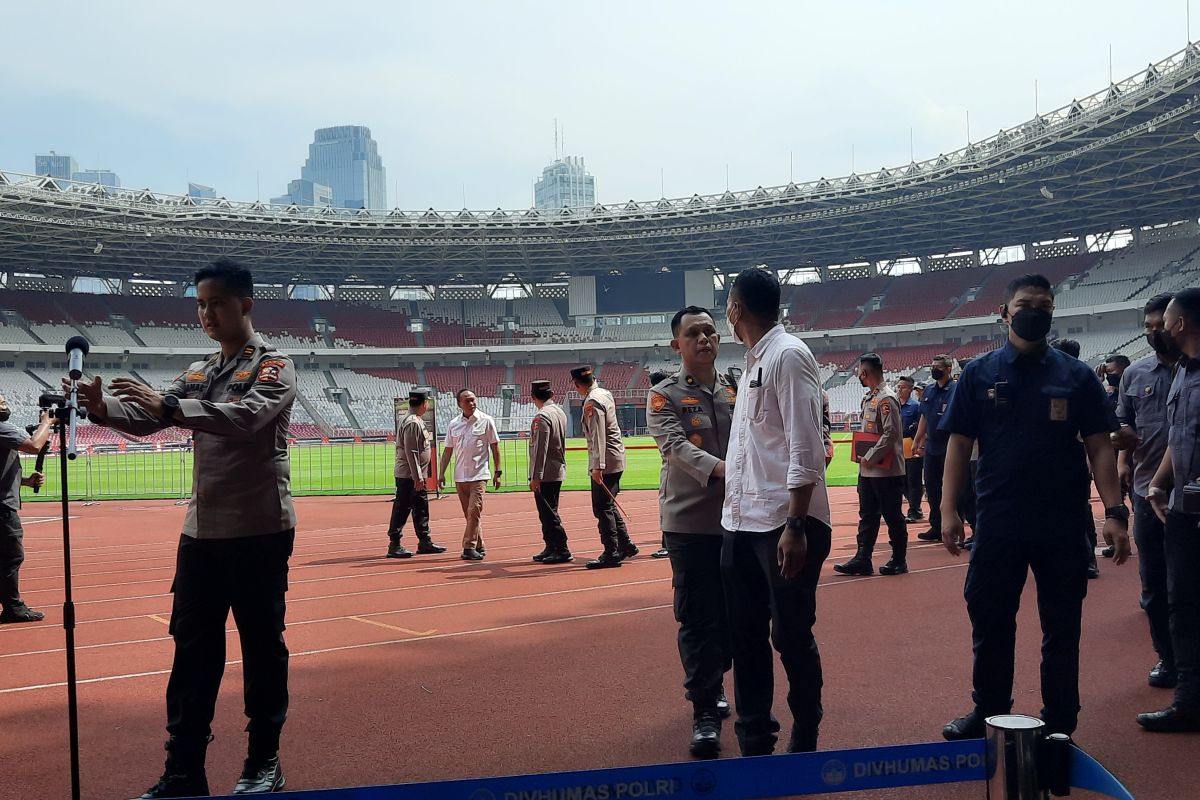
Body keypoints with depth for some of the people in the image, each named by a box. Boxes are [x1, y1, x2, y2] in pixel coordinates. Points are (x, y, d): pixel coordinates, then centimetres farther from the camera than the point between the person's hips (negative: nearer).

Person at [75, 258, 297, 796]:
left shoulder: (273, 366, -6)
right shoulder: (199, 373, 15)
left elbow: (247, 416, -26)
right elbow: (148, 419, 4)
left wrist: (168, 407, -36)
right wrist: (103, 409, -17)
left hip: (260, 530, -6)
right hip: (202, 529, 6)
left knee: (262, 646, 3)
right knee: (193, 649, 8)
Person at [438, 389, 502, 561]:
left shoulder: (486, 421, -2)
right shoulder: (453, 424, 8)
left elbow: (495, 447, 1)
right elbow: (448, 450, 13)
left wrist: (498, 472, -2)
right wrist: (441, 473, 7)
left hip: (479, 475, -4)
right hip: (459, 476, 4)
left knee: (474, 511, -13)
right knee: (469, 513, 8)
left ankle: (469, 548, -12)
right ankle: (479, 547, 17)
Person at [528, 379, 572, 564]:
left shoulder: (542, 416, -17)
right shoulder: (560, 412, 11)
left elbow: (540, 449, -20)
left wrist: (536, 476, -19)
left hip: (545, 474, -9)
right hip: (558, 471, 9)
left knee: (548, 513, -5)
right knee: (548, 512, 17)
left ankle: (562, 551, -3)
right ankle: (551, 548, 24)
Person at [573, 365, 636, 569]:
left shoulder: (592, 403, -17)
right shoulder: (605, 393, 10)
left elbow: (598, 436, -22)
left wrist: (598, 466, -24)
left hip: (605, 462, -9)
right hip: (616, 459, 9)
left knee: (602, 508, -4)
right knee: (609, 505, 18)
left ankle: (611, 554, -1)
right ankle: (626, 545, 23)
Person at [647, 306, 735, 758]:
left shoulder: (736, 392, 11)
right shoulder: (664, 396, -1)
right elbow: (675, 446, -17)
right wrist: (721, 468, -34)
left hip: (736, 518, 4)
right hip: (689, 521, -4)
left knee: (731, 612, 12)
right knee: (697, 616, -4)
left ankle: (713, 683, 32)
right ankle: (704, 712, 2)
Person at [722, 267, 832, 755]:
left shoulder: (788, 355, -9)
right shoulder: (753, 362, 18)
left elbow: (805, 448, -16)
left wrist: (795, 525, -21)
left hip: (784, 525, -9)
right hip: (742, 524, 9)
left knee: (792, 637, 1)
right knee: (747, 637, 12)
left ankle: (805, 744, 16)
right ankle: (754, 745, 22)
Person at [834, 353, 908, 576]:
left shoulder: (886, 399, -16)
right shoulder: (869, 397, 13)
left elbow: (891, 434, -22)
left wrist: (870, 458, -16)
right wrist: (864, 458, 10)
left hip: (887, 470, -9)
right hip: (868, 470, 9)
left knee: (893, 516, 2)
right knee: (867, 516, 9)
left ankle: (899, 561, 12)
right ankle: (862, 559, 13)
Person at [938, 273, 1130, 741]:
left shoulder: (1075, 375, 3)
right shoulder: (979, 373, 3)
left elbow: (1098, 446, 1)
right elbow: (959, 444, 2)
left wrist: (1114, 512, -9)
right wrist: (948, 510, -6)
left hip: (1062, 527, 0)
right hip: (997, 525, 0)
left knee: (1062, 627, 9)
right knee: (989, 621, 9)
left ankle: (1059, 725, 23)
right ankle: (988, 713, 25)